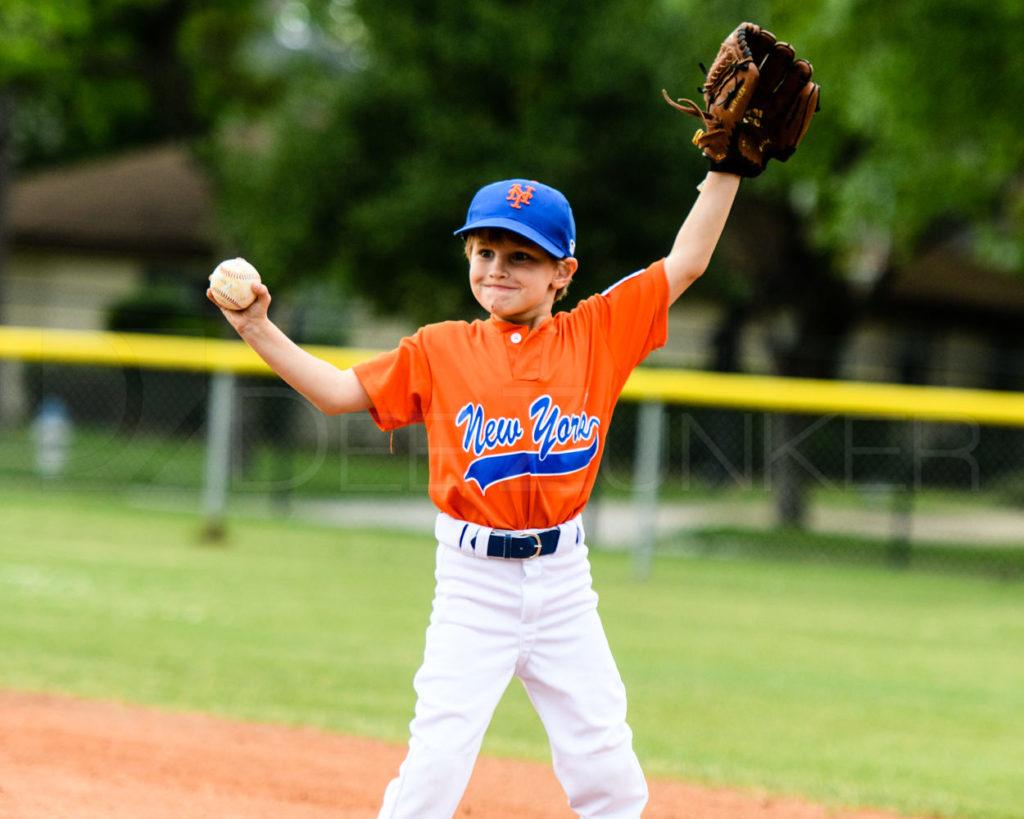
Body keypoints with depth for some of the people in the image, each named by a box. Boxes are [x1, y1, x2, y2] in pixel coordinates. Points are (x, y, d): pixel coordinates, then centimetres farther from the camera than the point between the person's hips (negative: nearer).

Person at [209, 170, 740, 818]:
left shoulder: (599, 333, 2)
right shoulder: (440, 350, 2)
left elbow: (688, 260, 2)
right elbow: (338, 391, 5)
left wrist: (729, 165, -2)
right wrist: (258, 329, -3)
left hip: (563, 581, 1)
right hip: (474, 583, -1)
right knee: (439, 756, -9)